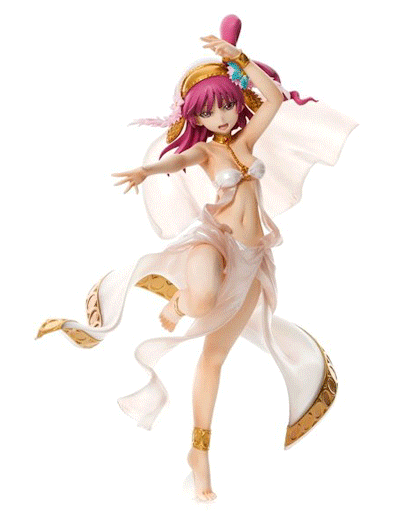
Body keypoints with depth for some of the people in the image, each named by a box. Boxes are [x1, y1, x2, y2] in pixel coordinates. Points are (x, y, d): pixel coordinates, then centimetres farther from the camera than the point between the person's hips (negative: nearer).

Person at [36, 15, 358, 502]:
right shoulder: (203, 152, -2)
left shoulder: (246, 140, 12)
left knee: (215, 353, 7)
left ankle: (200, 449, 15)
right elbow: (180, 159, -25)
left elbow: (276, 97, 4)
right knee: (204, 300, -42)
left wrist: (239, 58, 1)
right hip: (212, 238, -4)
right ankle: (175, 304, -4)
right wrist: (148, 169, -46)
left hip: (251, 256, 4)